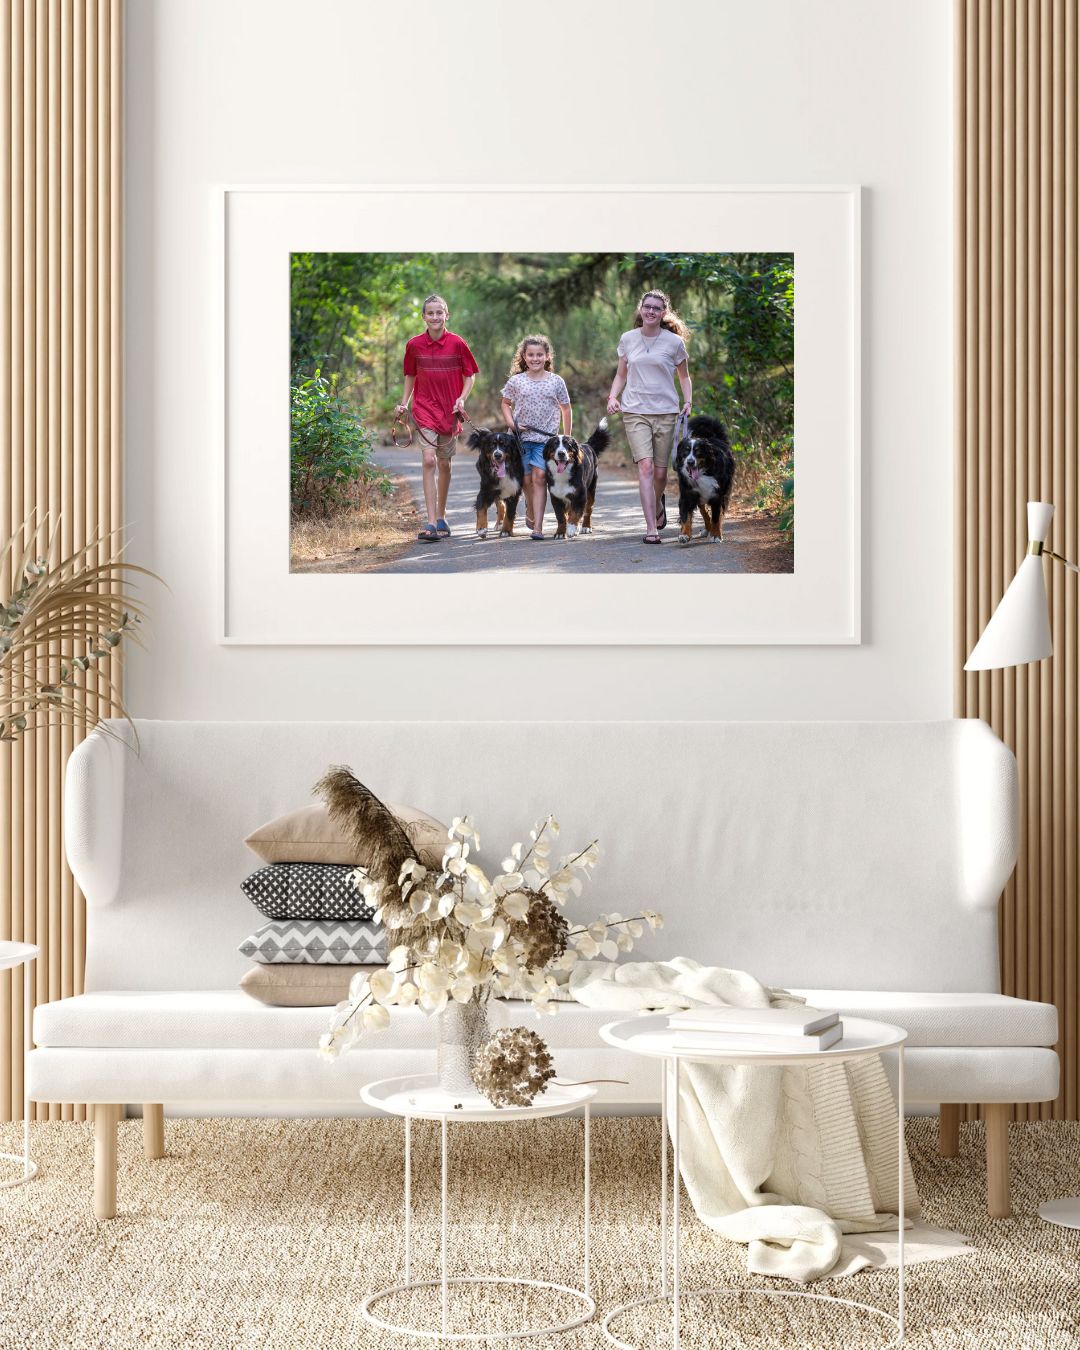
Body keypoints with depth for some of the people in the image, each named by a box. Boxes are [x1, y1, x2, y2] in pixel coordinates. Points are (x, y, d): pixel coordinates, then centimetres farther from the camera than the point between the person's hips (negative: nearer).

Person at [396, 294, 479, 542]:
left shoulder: (457, 343, -4)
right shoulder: (414, 345, -1)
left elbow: (470, 376, 4)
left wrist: (462, 399, -10)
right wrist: (404, 403, 2)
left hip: (449, 411, 1)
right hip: (424, 410, -1)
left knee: (444, 464, 10)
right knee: (429, 461, -14)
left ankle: (441, 518, 26)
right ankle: (431, 524, -18)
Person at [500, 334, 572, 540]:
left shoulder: (556, 382, 2)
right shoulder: (516, 381, 3)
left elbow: (566, 409, 10)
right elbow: (506, 404, 13)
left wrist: (566, 437, 9)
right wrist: (511, 423, -5)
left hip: (546, 438, -1)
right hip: (521, 438, 1)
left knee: (539, 477, -13)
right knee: (527, 479, 4)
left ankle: (538, 526, -16)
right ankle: (531, 509, 36)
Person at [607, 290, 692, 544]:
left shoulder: (674, 342, 1)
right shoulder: (628, 339, 6)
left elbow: (684, 377, 12)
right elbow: (621, 375, 15)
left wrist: (687, 402, -4)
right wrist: (613, 397, -2)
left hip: (665, 411, 0)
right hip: (635, 411, 0)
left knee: (660, 472, 5)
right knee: (645, 466, -15)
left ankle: (658, 503, 41)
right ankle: (651, 528, -16)